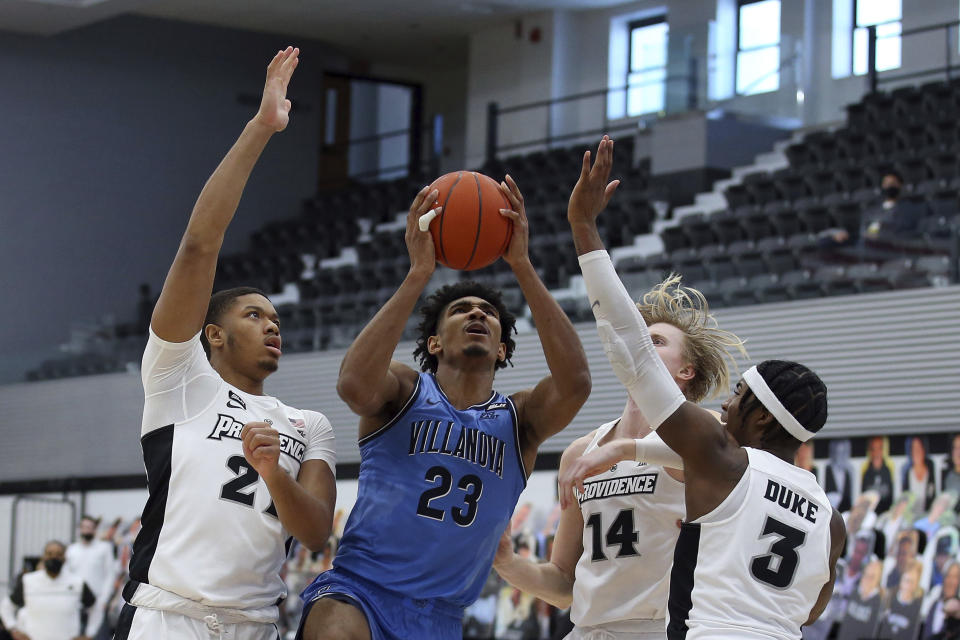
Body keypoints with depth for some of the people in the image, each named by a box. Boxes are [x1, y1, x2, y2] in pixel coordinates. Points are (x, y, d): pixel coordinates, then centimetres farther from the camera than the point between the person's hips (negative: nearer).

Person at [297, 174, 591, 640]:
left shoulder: (519, 419, 8)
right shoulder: (407, 391, 3)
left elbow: (574, 383, -14)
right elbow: (353, 385, -22)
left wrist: (522, 266, -18)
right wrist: (418, 274, -24)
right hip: (357, 589, -4)